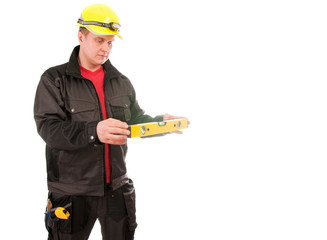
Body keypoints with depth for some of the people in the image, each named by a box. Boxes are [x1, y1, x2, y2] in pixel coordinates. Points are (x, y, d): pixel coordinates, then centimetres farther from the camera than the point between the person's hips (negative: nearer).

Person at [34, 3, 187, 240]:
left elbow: (137, 120, 17)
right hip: (72, 192, -4)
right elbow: (48, 128, -18)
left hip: (116, 189, 5)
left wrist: (161, 122, -6)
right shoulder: (54, 80, -6)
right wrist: (93, 132, -35)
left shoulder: (121, 82, 11)